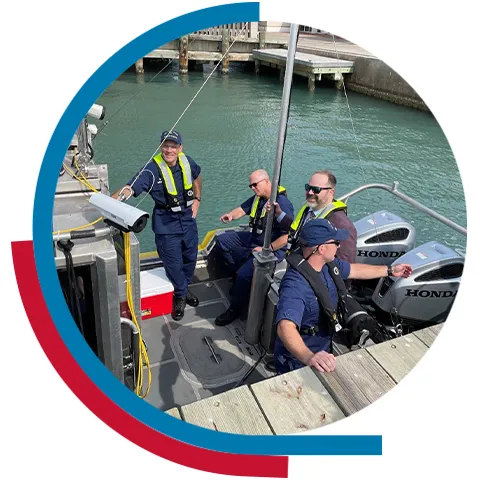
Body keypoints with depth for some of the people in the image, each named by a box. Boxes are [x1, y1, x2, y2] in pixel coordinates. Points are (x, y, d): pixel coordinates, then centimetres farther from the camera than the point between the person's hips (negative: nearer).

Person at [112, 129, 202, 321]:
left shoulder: (186, 161, -4)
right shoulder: (153, 169, -22)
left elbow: (196, 176, 18)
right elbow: (130, 187, -33)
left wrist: (197, 199, 11)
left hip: (188, 219, 5)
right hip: (166, 225, -5)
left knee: (190, 258, 19)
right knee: (174, 263, 6)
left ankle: (184, 289, 46)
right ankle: (180, 295, 33)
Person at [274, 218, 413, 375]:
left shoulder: (328, 264, -3)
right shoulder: (295, 285, -33)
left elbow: (354, 270, 17)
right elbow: (286, 327, -47)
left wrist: (390, 270, 27)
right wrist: (309, 357, -63)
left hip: (323, 351, 8)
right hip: (298, 362, -8)